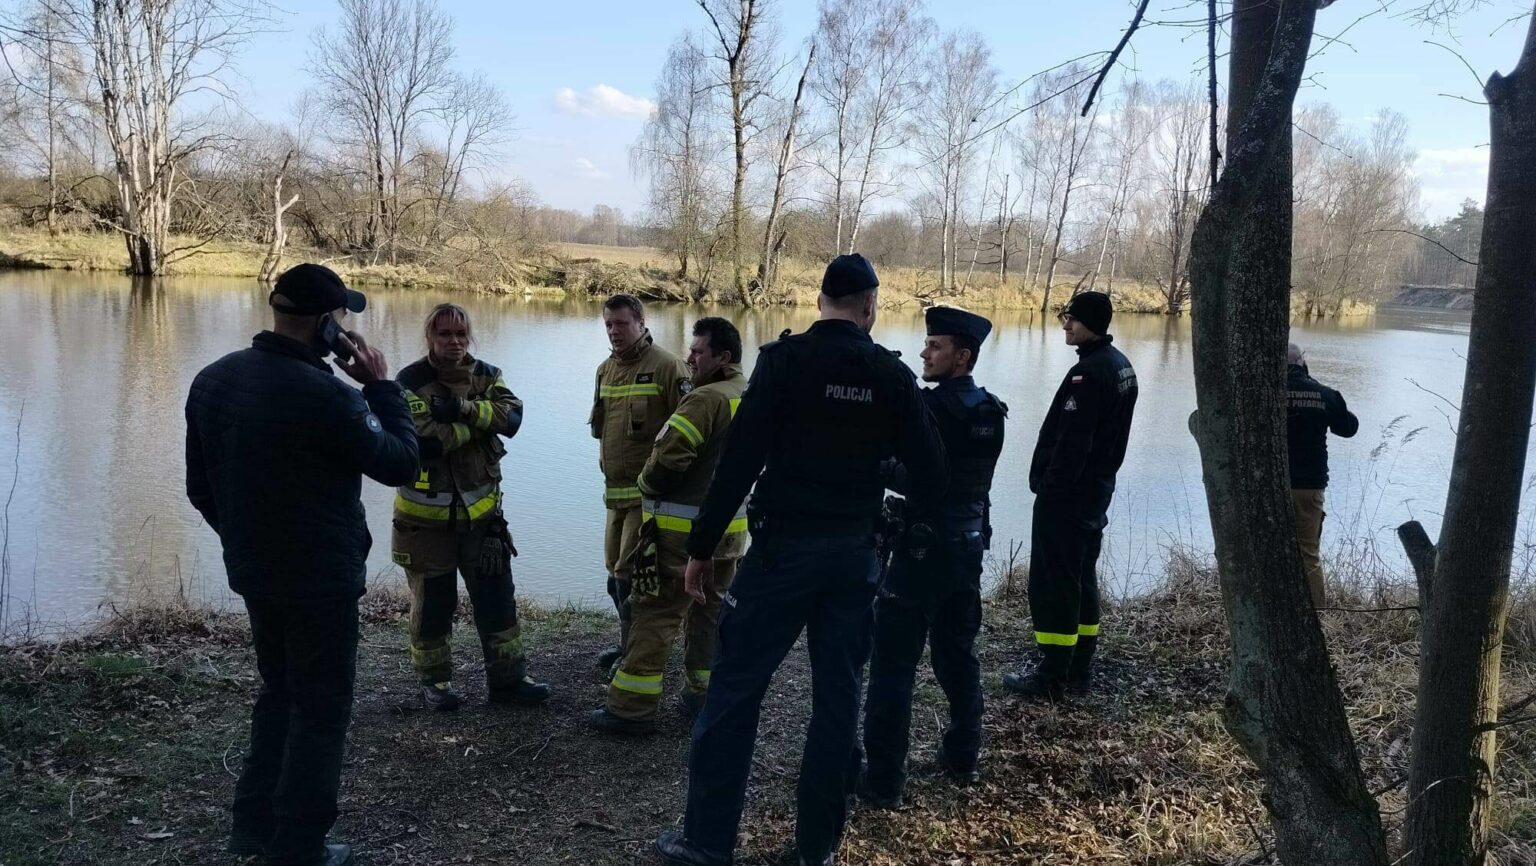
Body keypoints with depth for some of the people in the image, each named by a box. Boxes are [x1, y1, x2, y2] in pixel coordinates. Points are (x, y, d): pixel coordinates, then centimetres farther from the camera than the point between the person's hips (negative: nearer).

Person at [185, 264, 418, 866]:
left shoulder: (212, 380, 0)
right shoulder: (324, 395, -26)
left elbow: (201, 487, 9)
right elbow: (400, 464, -13)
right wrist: (380, 385, -5)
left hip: (251, 571, 8)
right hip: (320, 580, -8)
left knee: (278, 691, 24)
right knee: (320, 710, 7)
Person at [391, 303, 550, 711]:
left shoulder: (486, 375, 2)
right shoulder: (411, 381, -13)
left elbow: (512, 417, -15)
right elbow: (425, 441, -26)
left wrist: (464, 409, -28)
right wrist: (479, 422, -16)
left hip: (481, 510, 4)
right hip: (427, 515, -4)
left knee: (497, 598, 9)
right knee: (433, 604, 10)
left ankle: (507, 678, 21)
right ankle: (434, 680, 27)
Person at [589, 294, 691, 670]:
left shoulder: (666, 366, -12)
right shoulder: (605, 370, 13)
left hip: (650, 491, -8)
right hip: (615, 489, 8)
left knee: (631, 571, -9)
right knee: (616, 568, 16)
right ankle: (630, 642, 31)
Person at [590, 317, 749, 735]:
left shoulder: (706, 399, -17)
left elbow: (668, 458, -21)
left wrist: (647, 485, -3)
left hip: (683, 528, -8)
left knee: (654, 614, -2)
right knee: (711, 614, 17)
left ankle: (631, 708, 2)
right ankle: (704, 696, 24)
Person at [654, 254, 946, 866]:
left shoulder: (784, 358, -7)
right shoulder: (893, 375, 1)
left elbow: (740, 459, -12)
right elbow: (931, 471, 3)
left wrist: (702, 546, -5)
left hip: (783, 546, -3)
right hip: (855, 553, 3)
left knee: (734, 687, 6)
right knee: (838, 696, 12)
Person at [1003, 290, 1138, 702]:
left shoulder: (1088, 373, -21)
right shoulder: (1121, 365, 11)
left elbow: (1071, 443, -24)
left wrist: (1048, 491, -19)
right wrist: (1101, 475, 19)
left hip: (1066, 494, -10)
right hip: (1099, 489, 10)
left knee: (1052, 581, -4)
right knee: (1083, 577, 17)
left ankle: (1051, 677, 1)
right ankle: (1080, 669, 24)